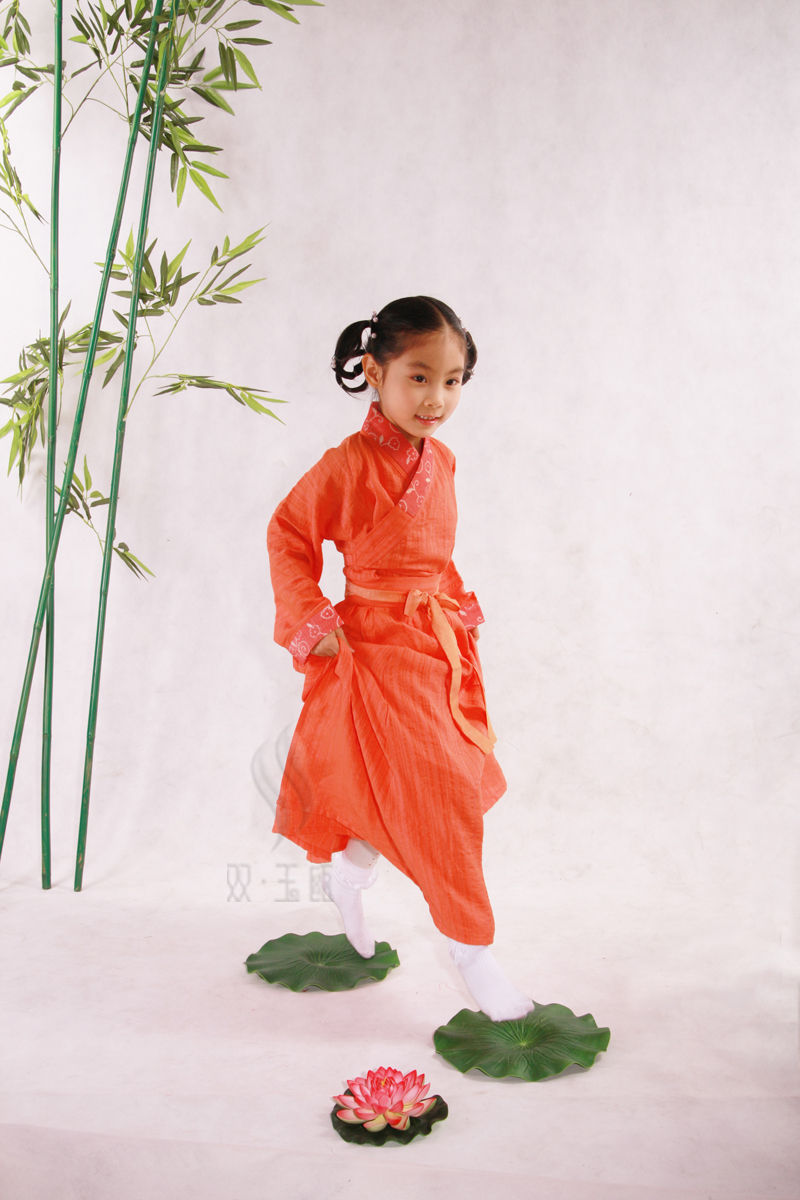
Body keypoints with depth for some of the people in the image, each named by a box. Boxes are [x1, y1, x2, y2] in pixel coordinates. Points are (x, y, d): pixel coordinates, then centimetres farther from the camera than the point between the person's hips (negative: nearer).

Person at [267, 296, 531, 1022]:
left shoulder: (440, 461, 5)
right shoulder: (347, 466, -16)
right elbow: (288, 536, -7)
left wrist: (459, 607, 7)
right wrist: (312, 622, -13)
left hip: (440, 646, 8)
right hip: (378, 650, -8)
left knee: (465, 785, 16)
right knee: (442, 799, -6)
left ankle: (350, 874, 41)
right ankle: (474, 956, 12)